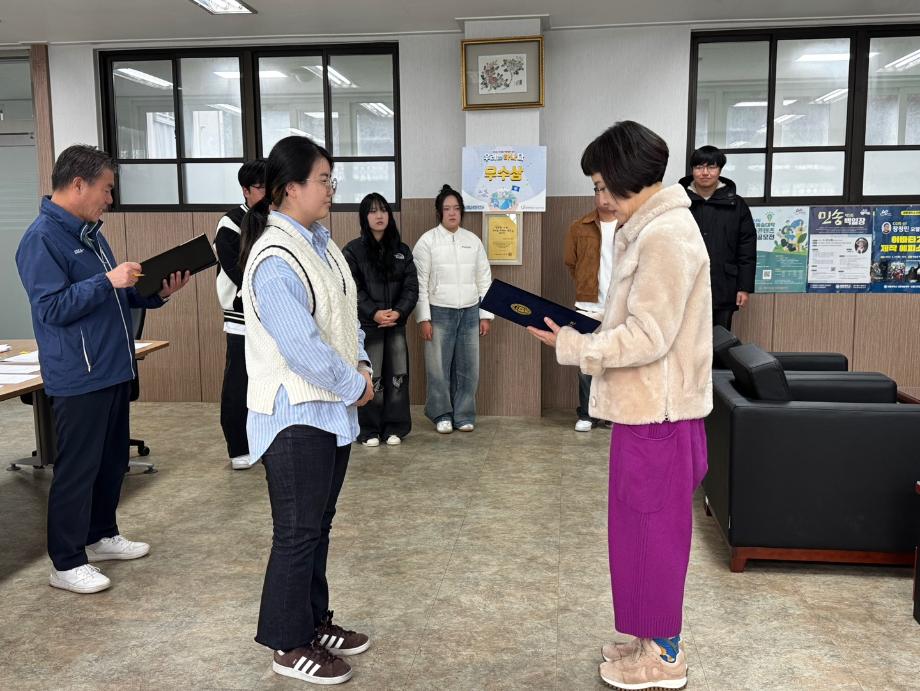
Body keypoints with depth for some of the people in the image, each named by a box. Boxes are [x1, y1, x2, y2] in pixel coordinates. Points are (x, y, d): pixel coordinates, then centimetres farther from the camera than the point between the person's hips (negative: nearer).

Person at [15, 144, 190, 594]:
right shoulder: (42, 238, -14)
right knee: (77, 469, 0)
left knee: (113, 461, 18)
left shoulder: (90, 233, 14)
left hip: (113, 370, 9)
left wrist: (156, 294, 5)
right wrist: (107, 280, -25)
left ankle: (102, 536, 34)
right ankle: (66, 563, 13)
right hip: (78, 378, -9)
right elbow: (52, 308, -21)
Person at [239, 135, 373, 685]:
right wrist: (354, 385, -14)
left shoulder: (320, 243, 9)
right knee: (298, 532, 2)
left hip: (333, 408, 9)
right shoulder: (273, 259, -21)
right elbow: (300, 344, -25)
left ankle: (315, 623, 34)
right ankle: (288, 645, 20)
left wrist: (361, 364, 0)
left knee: (319, 525, 18)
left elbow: (347, 315, 15)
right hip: (296, 413, -9)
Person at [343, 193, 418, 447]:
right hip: (366, 325, -3)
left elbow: (411, 286, 6)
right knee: (370, 378, -3)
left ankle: (394, 427, 16)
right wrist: (374, 313, -17)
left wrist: (399, 312, -11)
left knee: (397, 375, 4)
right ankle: (369, 430, 9)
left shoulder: (402, 250, 10)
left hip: (396, 324, 4)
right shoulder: (353, 250, -1)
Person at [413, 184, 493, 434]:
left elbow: (484, 279, 9)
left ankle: (464, 415, 17)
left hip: (469, 312, 3)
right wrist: (423, 318, -9)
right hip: (439, 312, -3)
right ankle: (442, 415, 16)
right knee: (439, 367, 1)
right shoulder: (427, 241, -2)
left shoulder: (473, 240, 8)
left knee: (468, 367, 5)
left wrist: (486, 315, 5)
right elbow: (420, 282, -4)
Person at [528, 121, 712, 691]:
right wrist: (583, 331, 8)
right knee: (647, 526, 18)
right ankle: (657, 640, 32)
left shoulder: (665, 236, -20)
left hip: (657, 411, -10)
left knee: (654, 527, 3)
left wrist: (572, 346, -16)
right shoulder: (653, 228, 13)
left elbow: (648, 336, -23)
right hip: (648, 406, 10)